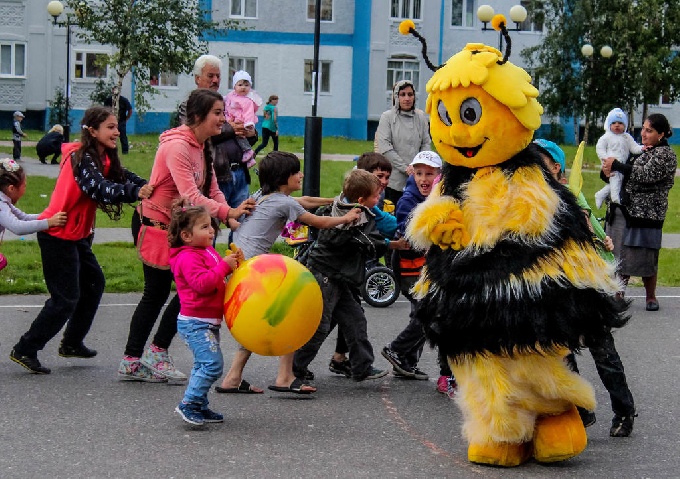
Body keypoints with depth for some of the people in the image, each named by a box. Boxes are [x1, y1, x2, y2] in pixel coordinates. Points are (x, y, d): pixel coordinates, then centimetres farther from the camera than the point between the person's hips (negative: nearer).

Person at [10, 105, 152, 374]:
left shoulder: (103, 159, 8)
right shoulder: (82, 158, -21)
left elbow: (125, 178, 1)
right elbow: (99, 189, -35)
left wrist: (149, 188, -18)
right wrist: (135, 193, -47)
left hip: (77, 234, 10)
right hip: (58, 234, -10)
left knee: (93, 283, 17)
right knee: (65, 298, -7)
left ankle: (72, 343, 30)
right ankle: (24, 350, 0)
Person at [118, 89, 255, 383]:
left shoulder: (201, 148, 9)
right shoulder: (177, 146, -22)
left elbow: (212, 191, 3)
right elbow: (191, 196, -31)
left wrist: (232, 218, -14)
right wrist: (228, 212, -37)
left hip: (174, 226, 10)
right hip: (152, 223, -10)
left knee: (156, 294, 9)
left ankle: (132, 362, 15)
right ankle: (157, 352, 6)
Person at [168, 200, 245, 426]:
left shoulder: (207, 251, 15)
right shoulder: (188, 258, -16)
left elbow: (216, 277, 28)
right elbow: (202, 283, -28)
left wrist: (232, 262, 10)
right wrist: (224, 266, -24)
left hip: (208, 322, 10)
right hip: (195, 322, -10)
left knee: (205, 365, 15)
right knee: (213, 363, -17)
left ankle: (199, 407, 22)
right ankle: (188, 404, -11)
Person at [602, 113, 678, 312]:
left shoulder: (665, 154, -6)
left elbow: (646, 175, -21)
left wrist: (616, 165, -17)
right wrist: (608, 169, -3)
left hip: (646, 212, -7)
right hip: (623, 209, 7)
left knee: (644, 256, -2)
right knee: (620, 253, 6)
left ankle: (650, 296, 14)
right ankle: (618, 294, 14)